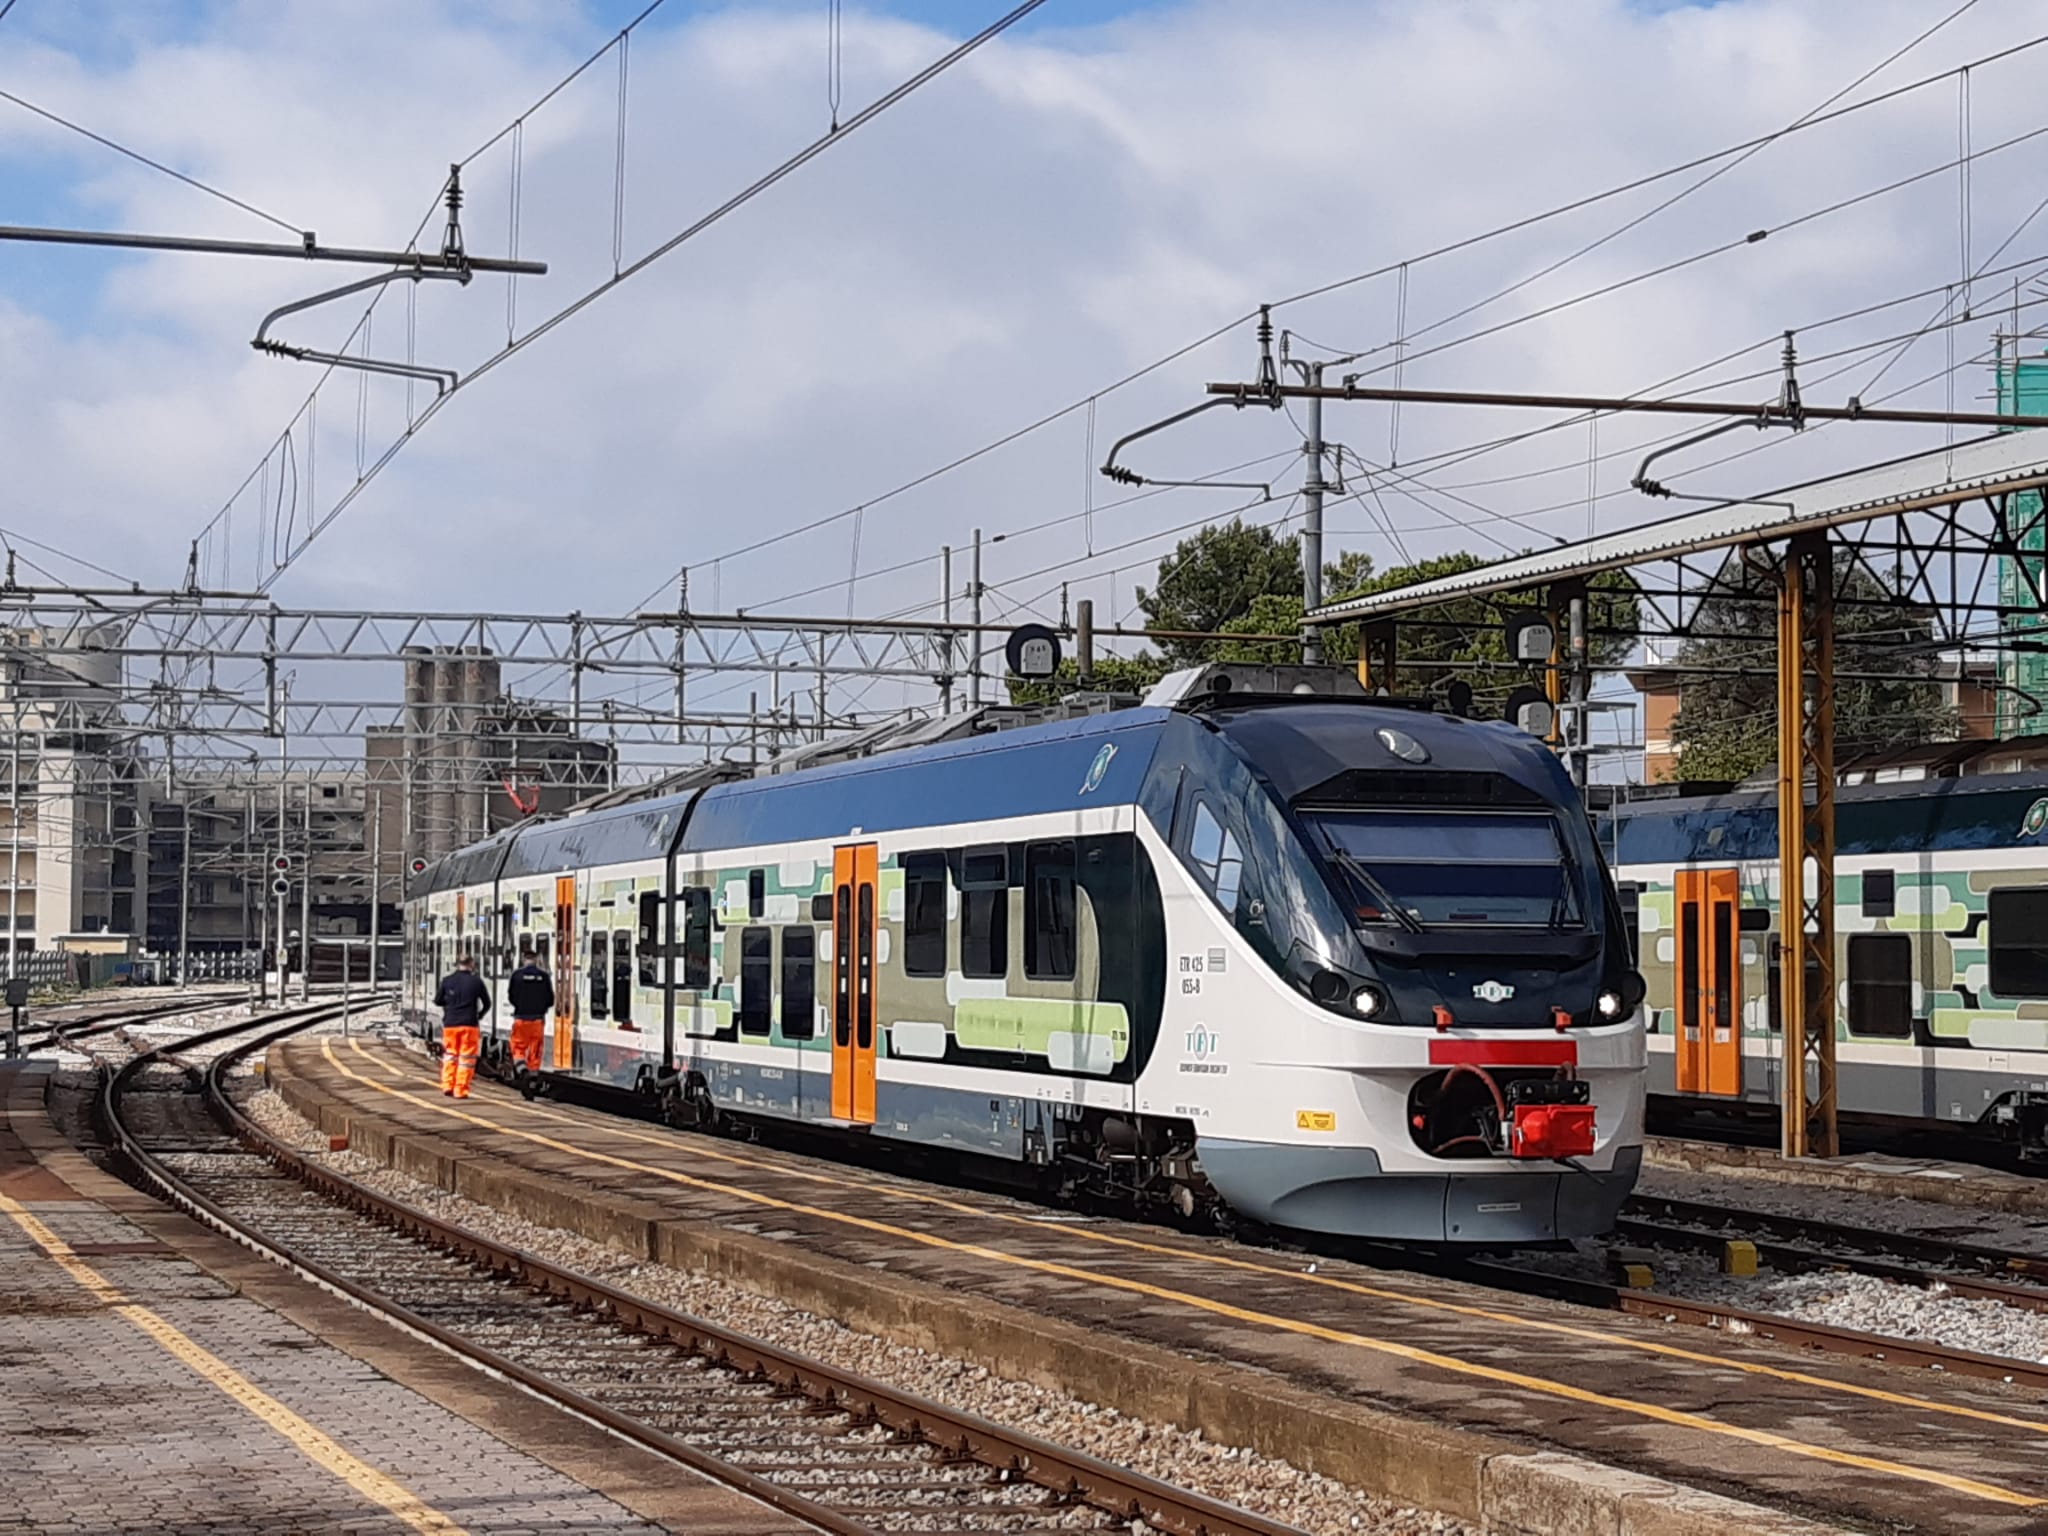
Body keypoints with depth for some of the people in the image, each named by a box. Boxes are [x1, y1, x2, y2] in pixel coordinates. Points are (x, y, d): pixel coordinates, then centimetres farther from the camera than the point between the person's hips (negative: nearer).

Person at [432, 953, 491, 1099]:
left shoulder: (447, 980, 0)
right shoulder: (476, 982, -4)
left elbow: (438, 1001, 7)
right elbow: (487, 1003, 6)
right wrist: (480, 1015, 26)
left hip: (450, 1023, 2)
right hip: (469, 1025, -2)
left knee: (449, 1054, 17)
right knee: (466, 1058, 3)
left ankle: (447, 1085, 11)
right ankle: (460, 1090, 0)